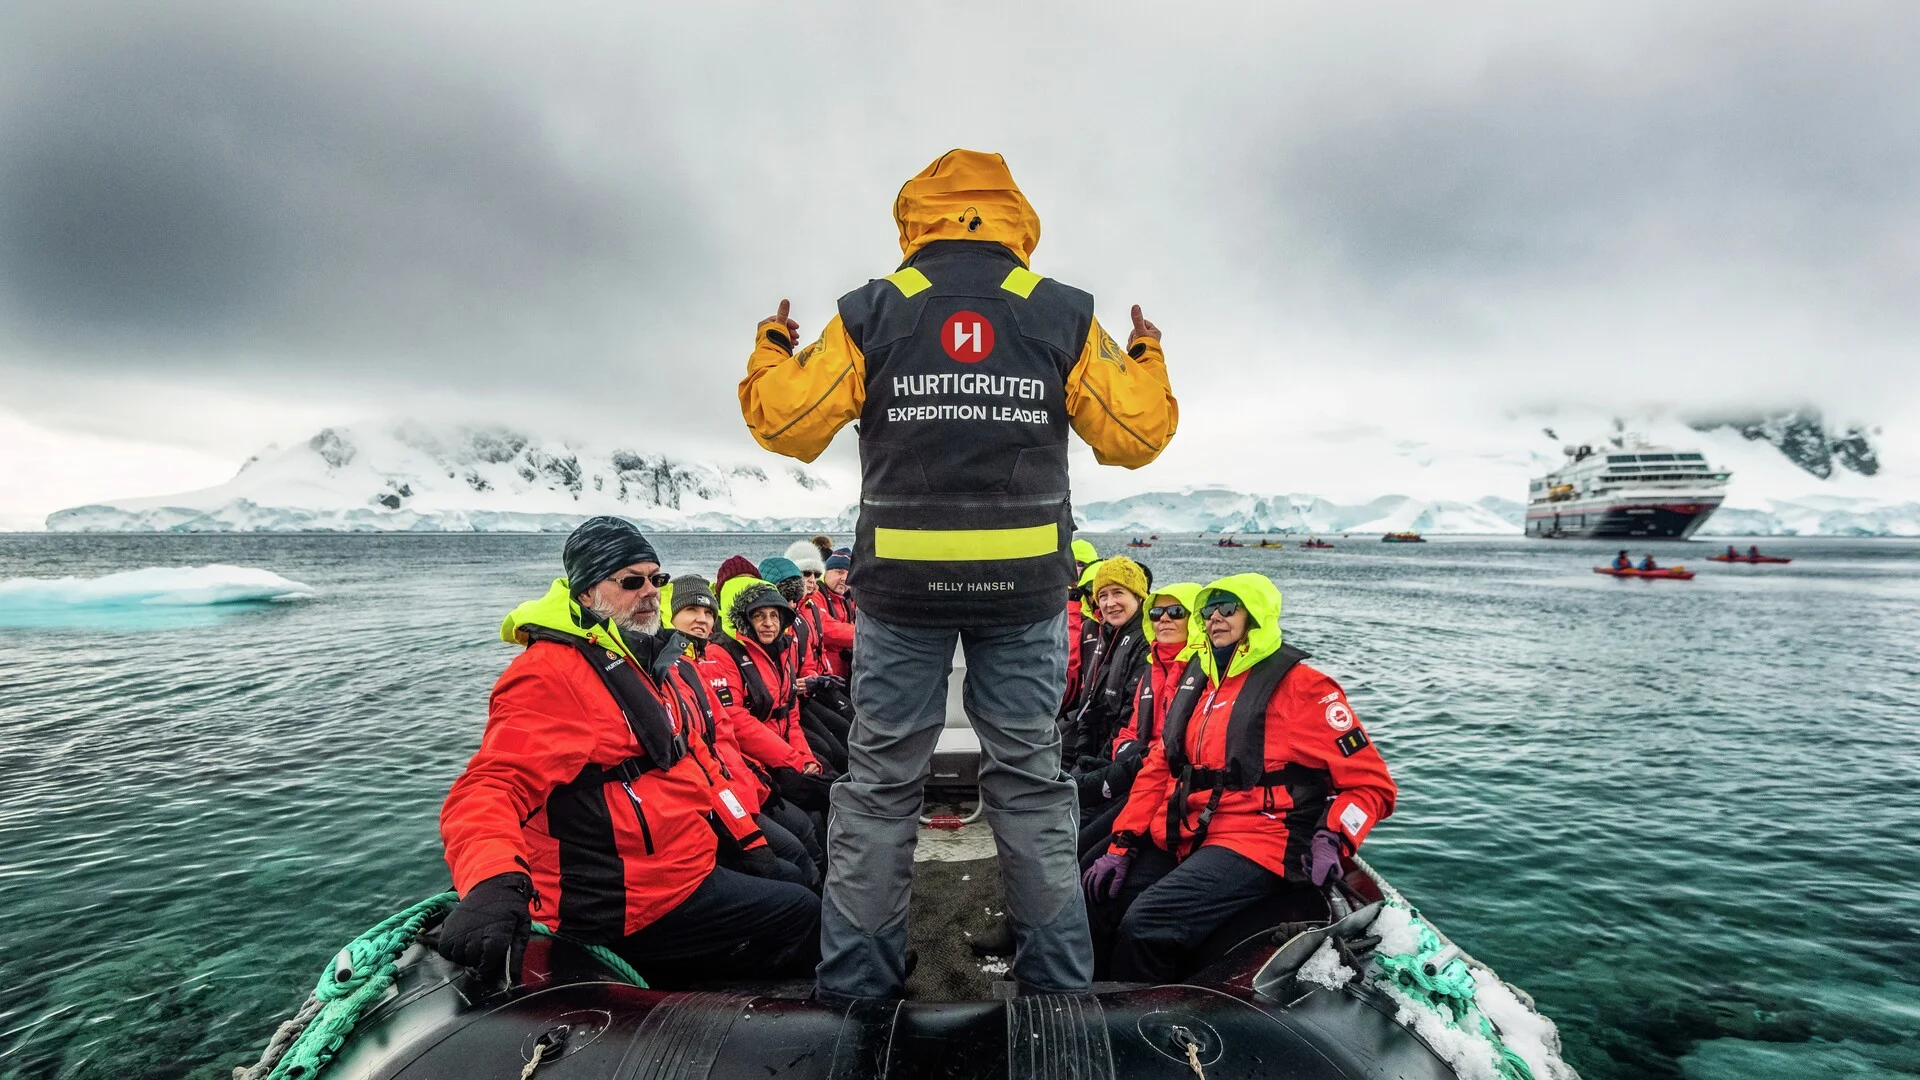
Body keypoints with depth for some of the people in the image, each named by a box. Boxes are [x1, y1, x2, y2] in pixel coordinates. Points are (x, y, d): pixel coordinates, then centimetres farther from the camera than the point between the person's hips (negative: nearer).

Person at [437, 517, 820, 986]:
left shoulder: (657, 658, 10)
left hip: (692, 867, 9)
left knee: (798, 884, 21)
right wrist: (493, 884, -48)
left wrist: (749, 840, 13)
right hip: (635, 906, -9)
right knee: (805, 918, -5)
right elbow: (491, 787, -29)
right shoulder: (549, 675, -18)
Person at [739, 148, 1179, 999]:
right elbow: (1137, 434, 2)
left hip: (901, 582, 0)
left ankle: (856, 982, 22)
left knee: (882, 778, 12)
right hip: (1026, 584, 1)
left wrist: (772, 352, 20)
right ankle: (1059, 977, 24)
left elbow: (784, 422, 0)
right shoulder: (1064, 315, 3)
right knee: (1029, 776, 13)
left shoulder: (870, 314, 0)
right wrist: (1147, 361, 22)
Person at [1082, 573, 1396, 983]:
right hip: (1182, 837, 7)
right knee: (1101, 902, -9)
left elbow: (1371, 783, -2)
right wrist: (1122, 845, 4)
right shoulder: (1193, 681, 13)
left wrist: (1332, 839, -18)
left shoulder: (1302, 687, -6)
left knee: (1145, 925, -24)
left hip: (1256, 843, -7)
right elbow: (1159, 766, 12)